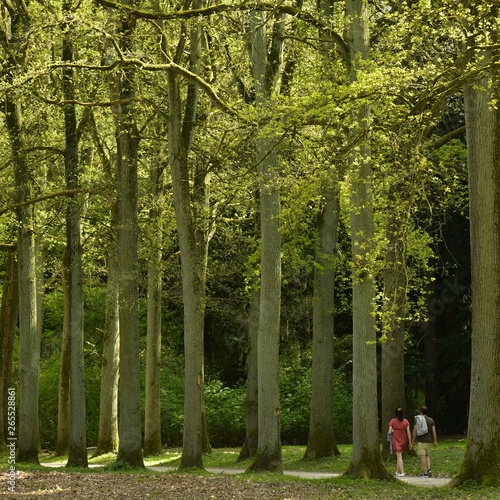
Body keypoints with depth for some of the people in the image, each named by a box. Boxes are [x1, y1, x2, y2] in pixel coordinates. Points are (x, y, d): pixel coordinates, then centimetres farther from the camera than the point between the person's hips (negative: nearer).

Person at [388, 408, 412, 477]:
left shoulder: (392, 421, -7)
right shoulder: (406, 421, -2)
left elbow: (389, 432, -10)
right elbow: (408, 432, -4)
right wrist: (410, 443, 1)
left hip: (396, 440, -3)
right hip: (404, 440, 3)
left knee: (399, 456, -4)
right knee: (399, 455, 18)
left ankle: (402, 472, -14)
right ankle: (397, 471, 23)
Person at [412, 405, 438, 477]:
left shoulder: (417, 419, -3)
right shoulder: (431, 420, 4)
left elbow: (415, 430, -6)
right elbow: (434, 431, 1)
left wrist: (414, 440, 2)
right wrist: (435, 441, 5)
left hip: (420, 440, -3)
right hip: (428, 440, 3)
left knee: (423, 456, -3)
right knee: (427, 455, 16)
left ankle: (425, 473, -6)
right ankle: (429, 469, -2)